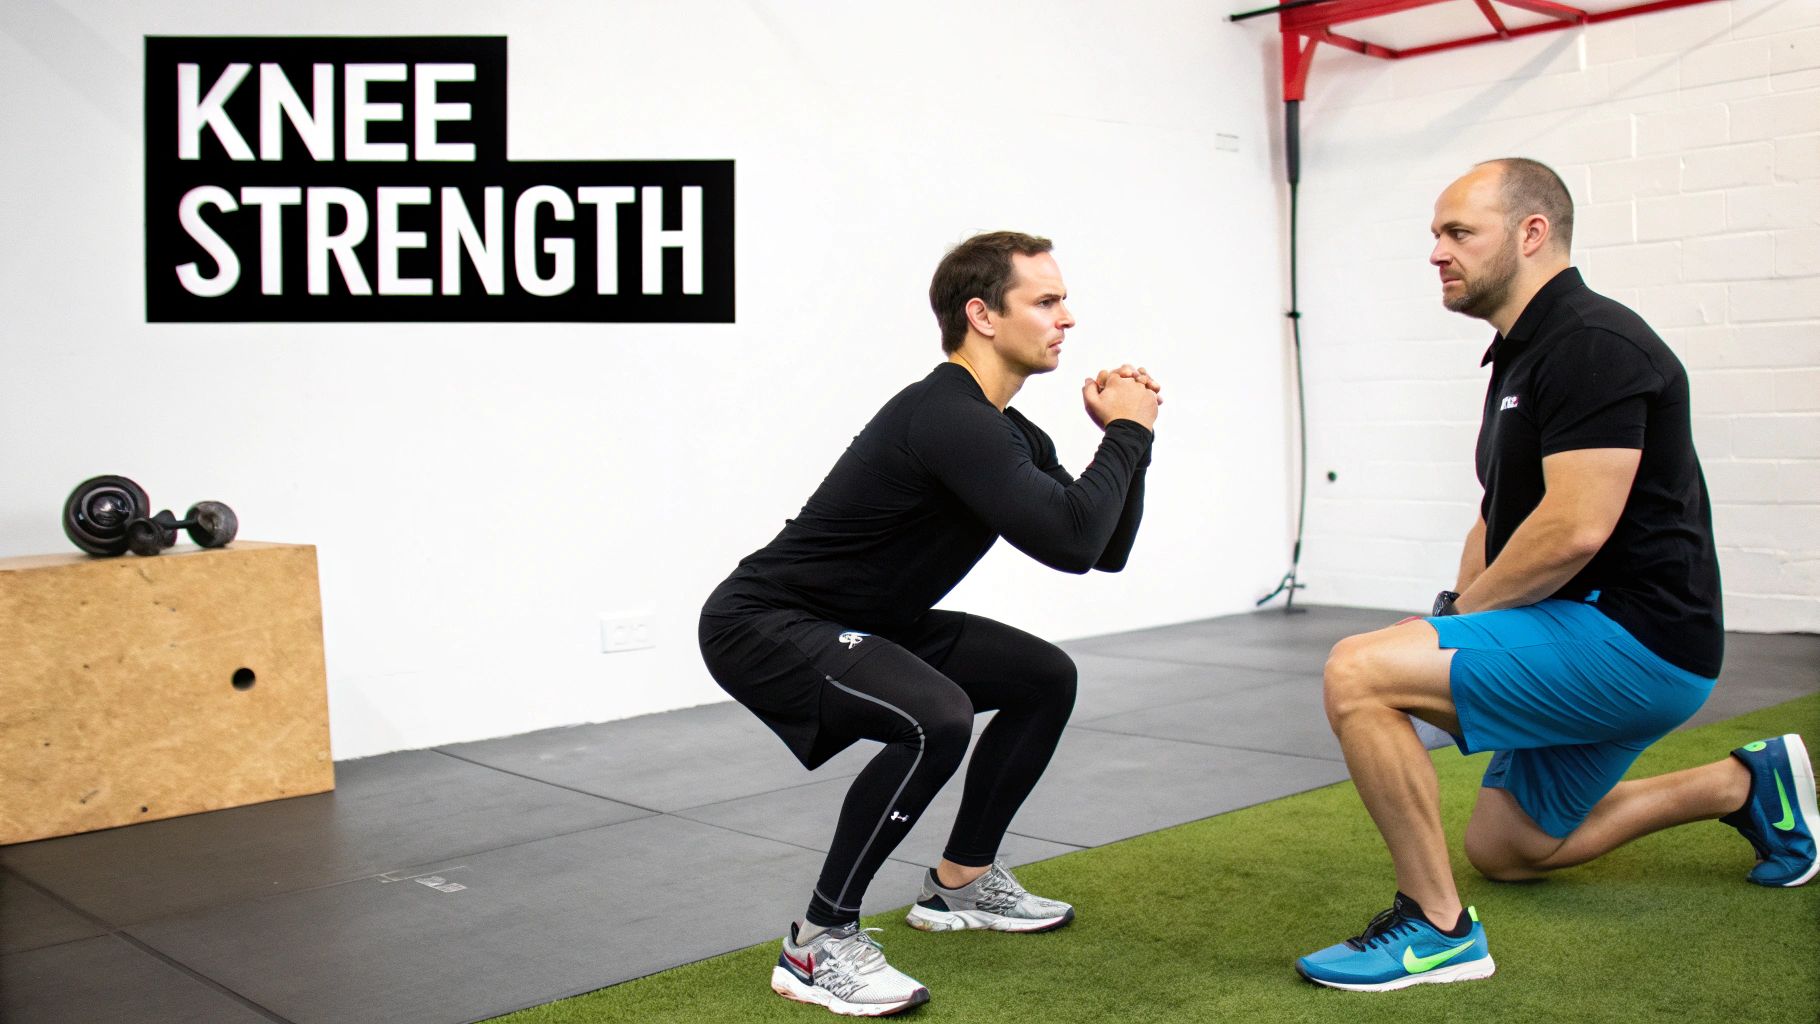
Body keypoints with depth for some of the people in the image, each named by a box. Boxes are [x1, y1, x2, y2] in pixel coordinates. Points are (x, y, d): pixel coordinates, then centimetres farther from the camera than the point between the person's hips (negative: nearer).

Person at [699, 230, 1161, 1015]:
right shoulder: (947, 418, -26)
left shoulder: (1006, 433, 6)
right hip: (762, 625, -10)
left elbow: (1106, 550, 11)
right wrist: (1128, 434, -19)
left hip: (862, 624, 10)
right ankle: (820, 943, -15)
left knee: (1044, 679, 12)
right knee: (936, 719, -34)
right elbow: (1070, 541, -34)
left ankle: (960, 883, 24)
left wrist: (1123, 436, -1)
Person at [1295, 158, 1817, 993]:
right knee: (1504, 849, 24)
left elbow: (1575, 529, -26)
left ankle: (1436, 926, -14)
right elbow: (1501, 515, 21)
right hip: (1587, 641, 11)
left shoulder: (1591, 343, -17)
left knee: (1358, 671, -25)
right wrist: (1456, 612, 6)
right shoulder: (1521, 355, 15)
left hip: (1633, 641, -11)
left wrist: (1459, 614, -13)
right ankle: (1745, 785, 31)